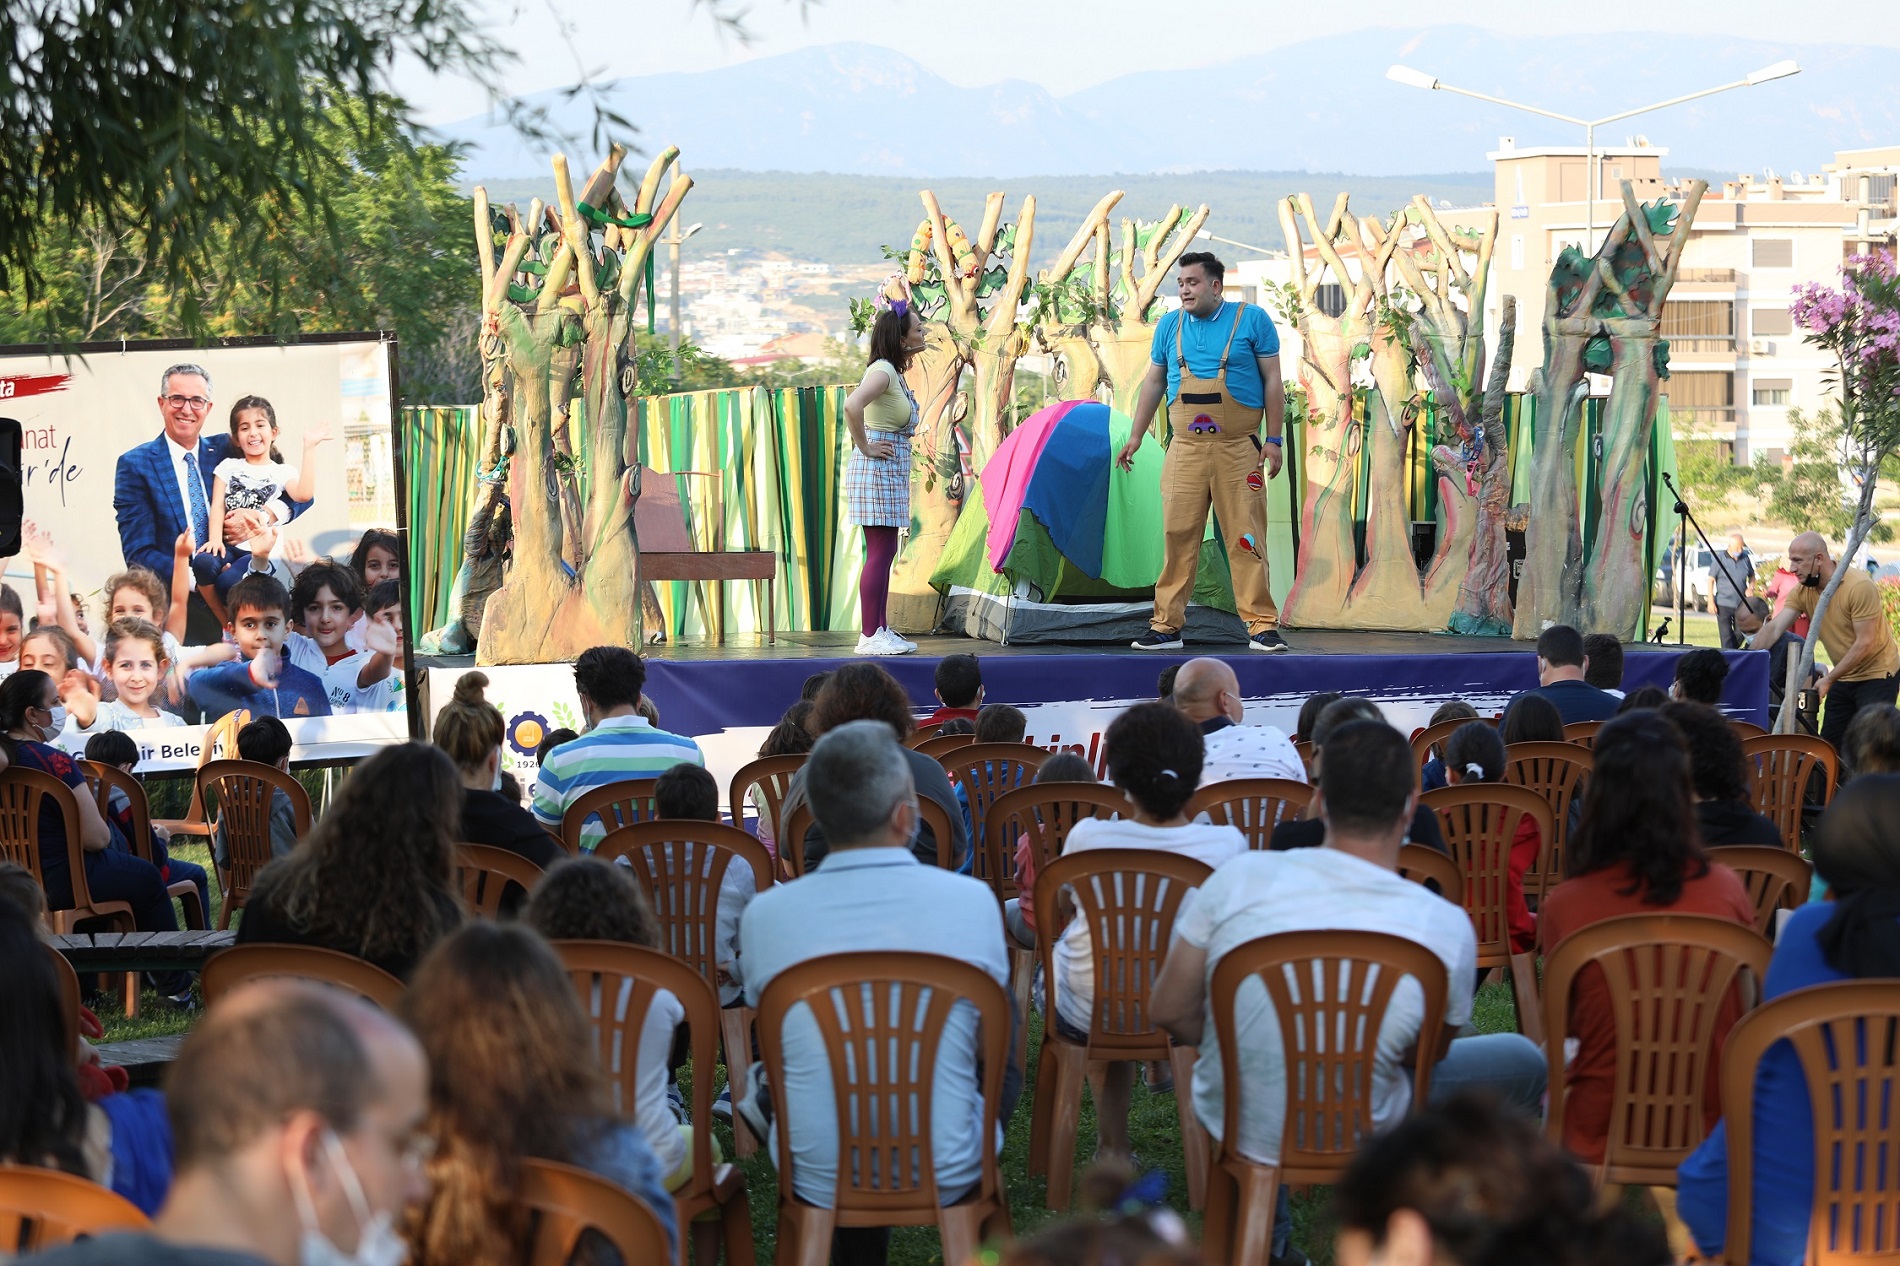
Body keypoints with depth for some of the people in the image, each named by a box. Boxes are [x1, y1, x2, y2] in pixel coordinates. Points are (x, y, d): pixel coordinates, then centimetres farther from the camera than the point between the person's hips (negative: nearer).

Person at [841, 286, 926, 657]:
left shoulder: (896, 371, 12)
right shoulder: (882, 371, -18)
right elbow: (852, 406, -34)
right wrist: (864, 446, -25)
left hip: (890, 470, 10)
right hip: (877, 469, -10)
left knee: (884, 553, 11)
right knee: (880, 553, -9)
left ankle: (879, 631, 15)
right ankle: (870, 636, -8)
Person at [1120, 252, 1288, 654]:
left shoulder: (1251, 319, 1)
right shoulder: (1170, 326, 10)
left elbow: (1272, 380, 2)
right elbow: (1153, 382, 19)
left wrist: (1273, 440, -3)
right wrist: (1136, 437, 15)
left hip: (1238, 451, -3)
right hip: (1185, 451, 3)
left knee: (1246, 539, -4)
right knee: (1177, 536, 0)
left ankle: (1262, 624, 1)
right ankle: (1167, 626, 4)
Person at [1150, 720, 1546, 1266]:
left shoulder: (1238, 878, -17)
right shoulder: (1446, 927, -19)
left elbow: (1170, 1011, -6)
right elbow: (1430, 1054, -2)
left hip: (1232, 1121, 2)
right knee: (1523, 1062, 21)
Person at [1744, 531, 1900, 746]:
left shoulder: (1859, 586, -24)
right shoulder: (1803, 591, -5)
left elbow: (1864, 643, -23)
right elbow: (1774, 628, -12)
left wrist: (1829, 679, -23)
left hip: (1877, 675, -7)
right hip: (1843, 677, 7)